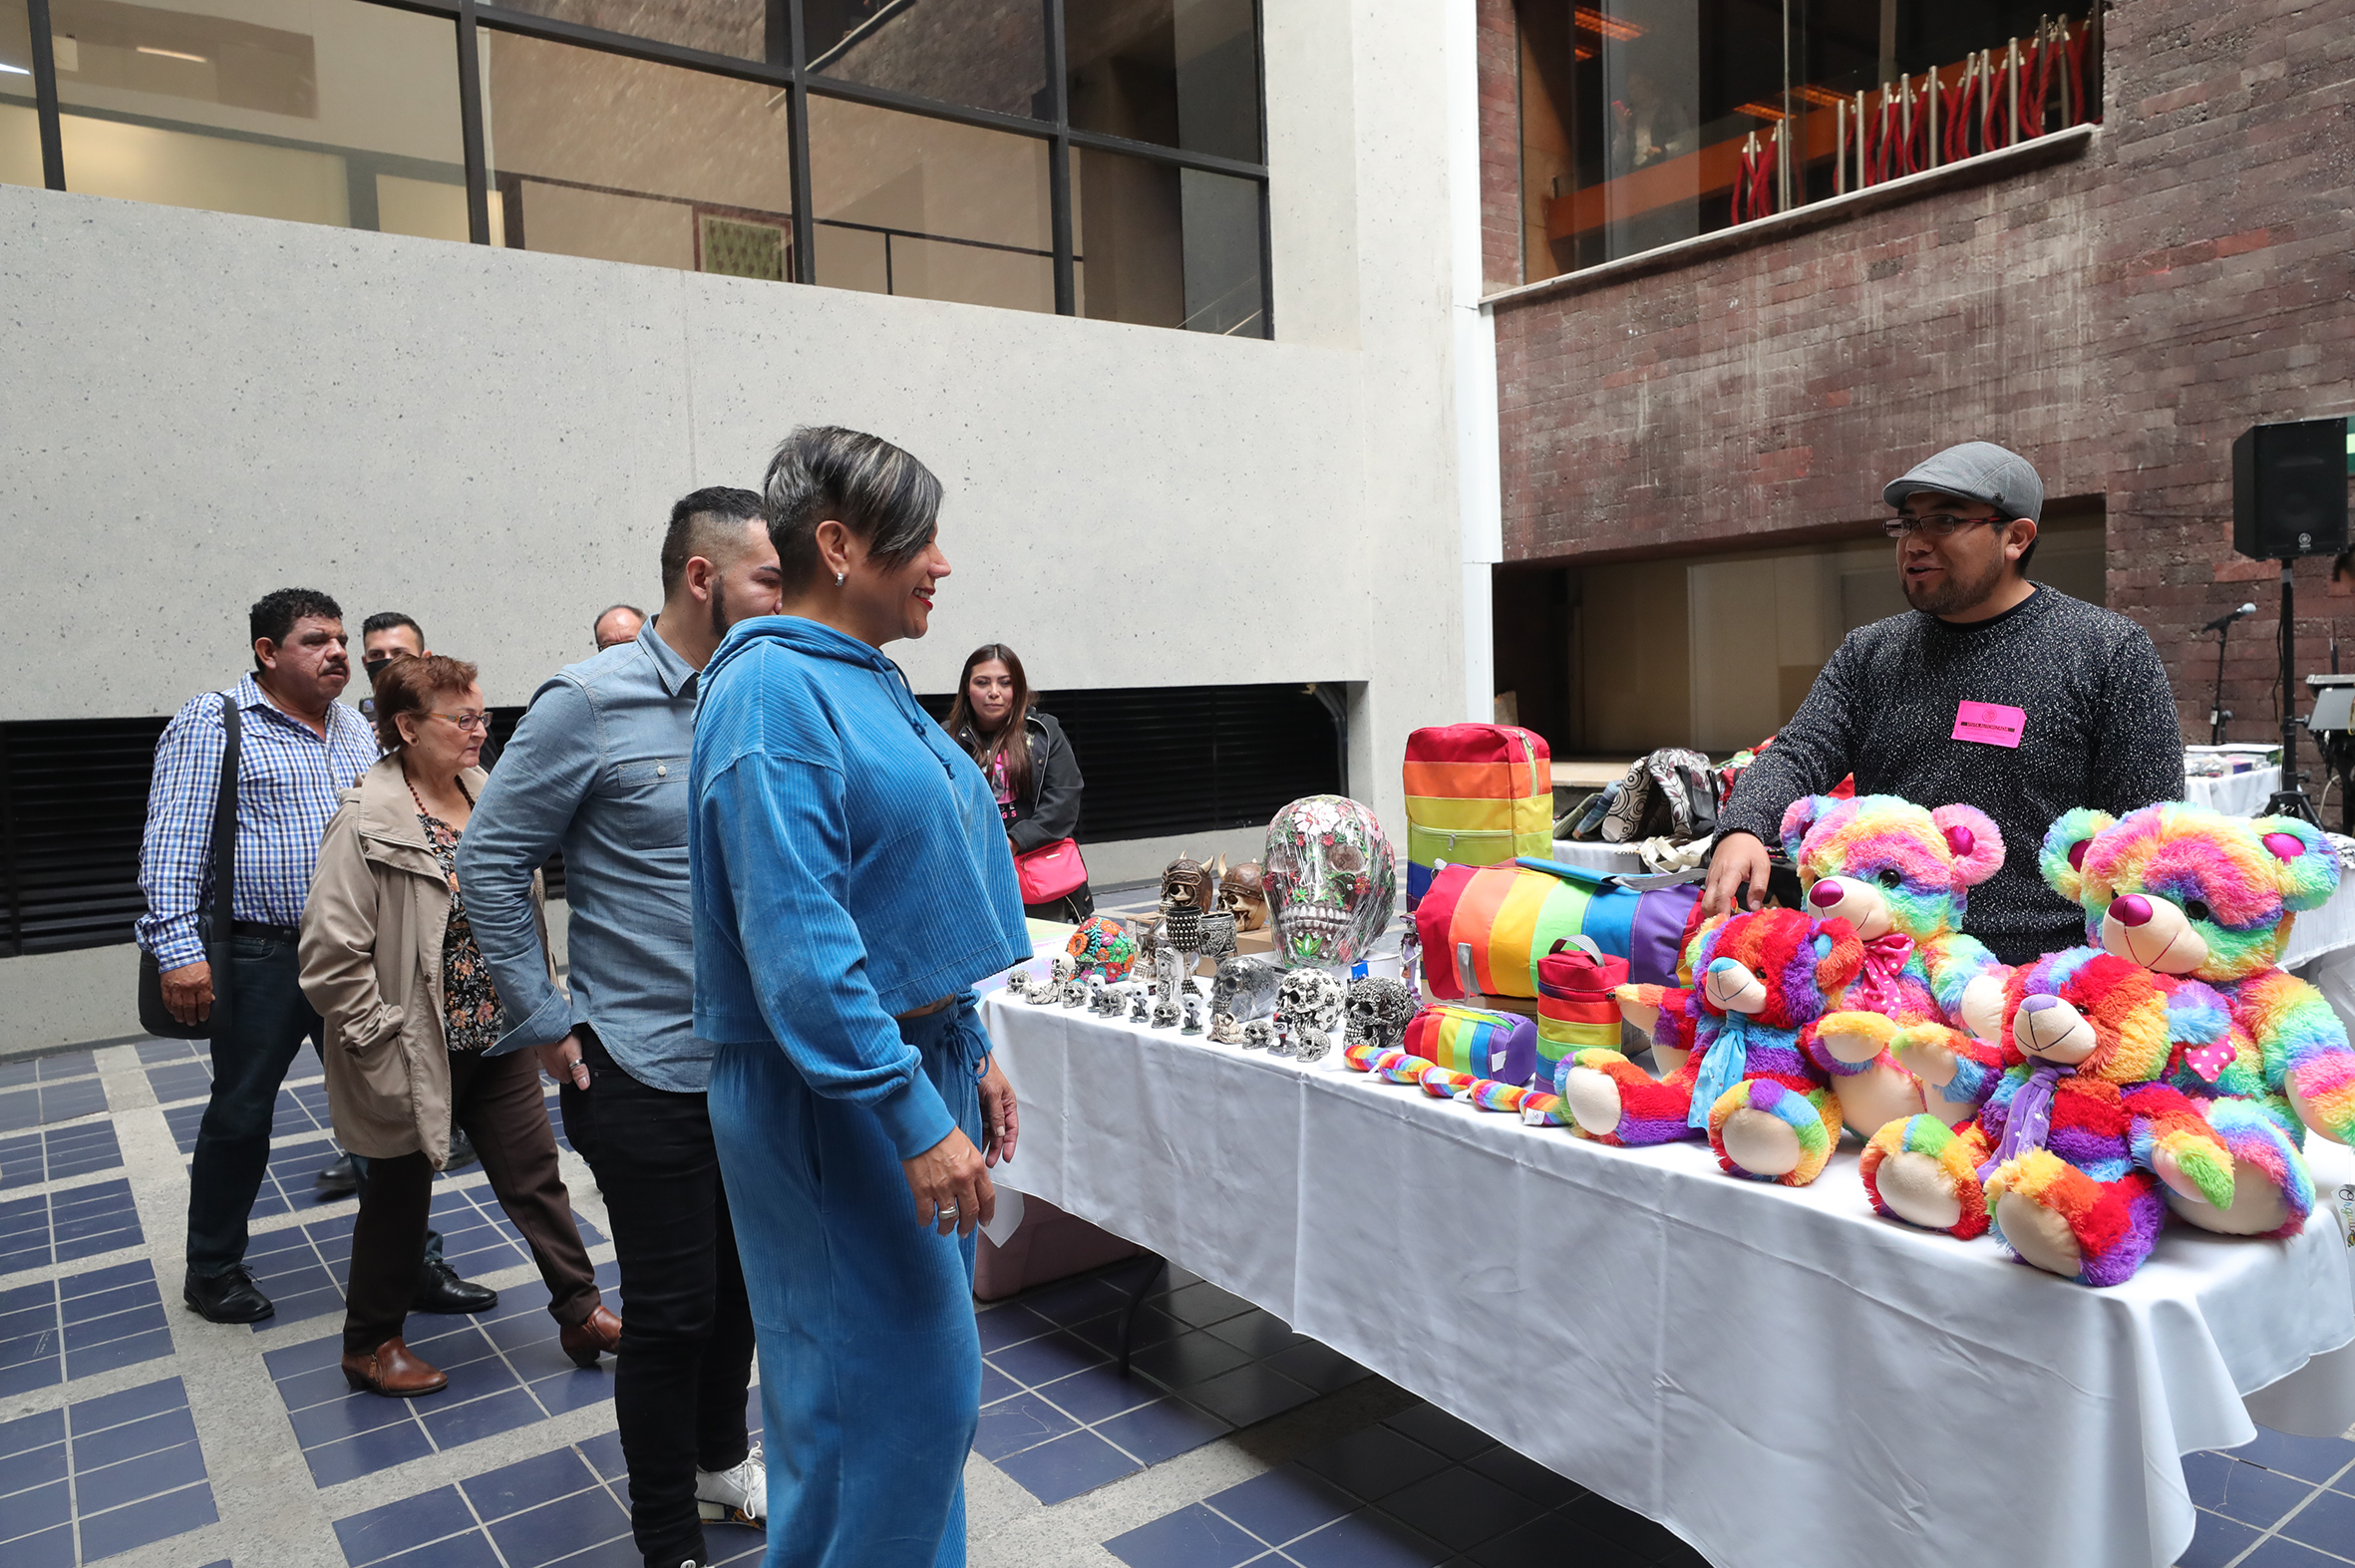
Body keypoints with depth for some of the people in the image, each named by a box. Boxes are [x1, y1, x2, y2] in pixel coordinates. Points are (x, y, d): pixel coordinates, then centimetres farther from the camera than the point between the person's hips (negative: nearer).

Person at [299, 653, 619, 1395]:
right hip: (417, 1052, -5)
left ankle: (581, 1312, 25)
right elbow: (331, 957, -20)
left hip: (500, 1039, 6)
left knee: (536, 1174, 12)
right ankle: (370, 1344, 33)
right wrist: (379, 1038, -16)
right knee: (400, 1194, 12)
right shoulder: (367, 825, -18)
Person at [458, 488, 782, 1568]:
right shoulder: (592, 702, -13)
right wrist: (549, 1025, -10)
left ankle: (720, 1457, 43)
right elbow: (490, 863, -9)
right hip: (648, 1071, -5)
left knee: (741, 1283, 20)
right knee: (671, 1310, 5)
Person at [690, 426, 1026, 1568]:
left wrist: (970, 1056, 18)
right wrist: (915, 1118, -27)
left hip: (917, 1062, 10)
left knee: (925, 1375, 21)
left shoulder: (865, 682, 13)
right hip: (837, 1098, -10)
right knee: (888, 1389, -1)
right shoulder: (773, 688, -18)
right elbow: (794, 938, -26)